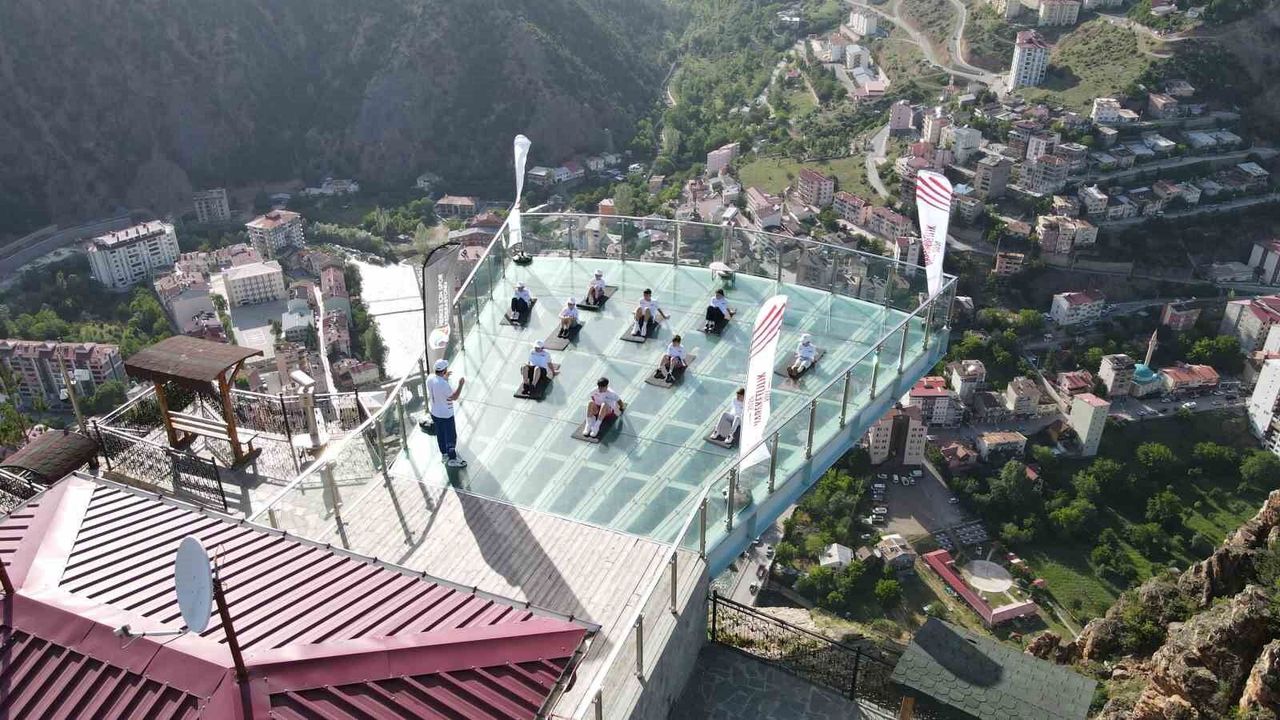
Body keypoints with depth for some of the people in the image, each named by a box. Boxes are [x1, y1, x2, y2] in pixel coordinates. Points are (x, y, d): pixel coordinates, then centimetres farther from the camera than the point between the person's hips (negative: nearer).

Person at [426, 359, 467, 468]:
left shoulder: (430, 378, -9)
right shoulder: (444, 384, -33)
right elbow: (454, 397, -20)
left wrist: (444, 378, 17)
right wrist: (461, 385, -13)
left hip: (434, 413, 8)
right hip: (446, 415, -8)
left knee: (440, 435, 24)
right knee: (451, 437, 9)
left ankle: (444, 454, 41)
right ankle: (452, 459, 20)